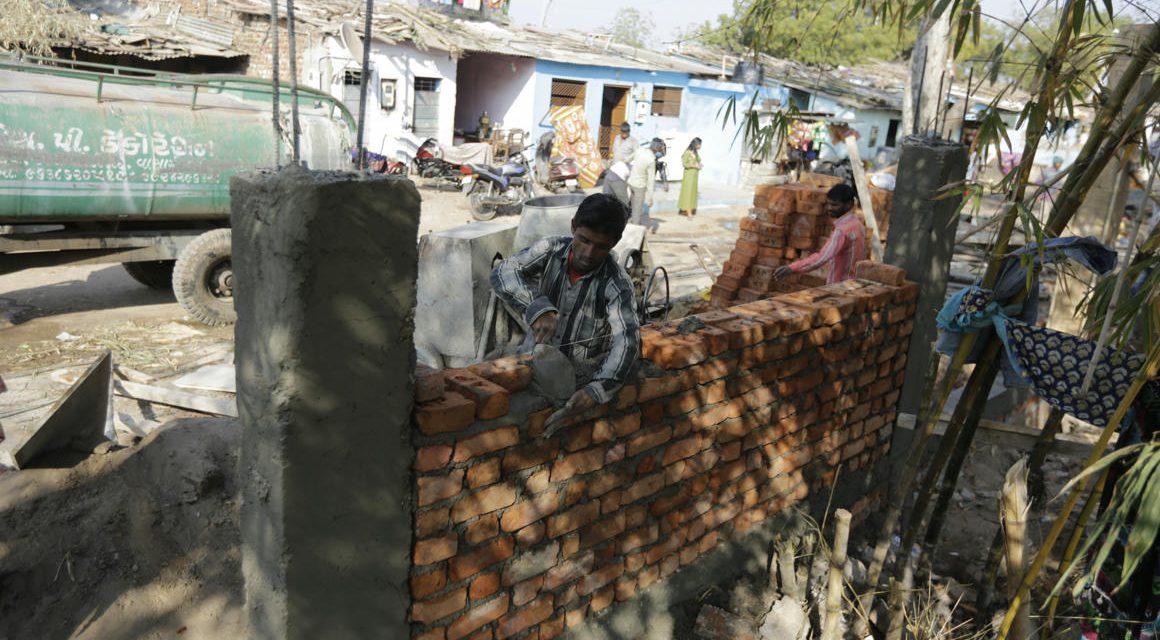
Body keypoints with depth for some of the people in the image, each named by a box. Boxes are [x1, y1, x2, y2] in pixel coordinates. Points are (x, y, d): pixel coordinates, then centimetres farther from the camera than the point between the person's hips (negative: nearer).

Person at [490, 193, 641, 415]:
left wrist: (597, 389, -46)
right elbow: (502, 273, -21)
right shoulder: (552, 249, -11)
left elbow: (627, 341, -29)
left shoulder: (617, 284, -20)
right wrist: (537, 307, -40)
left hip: (585, 380, -3)